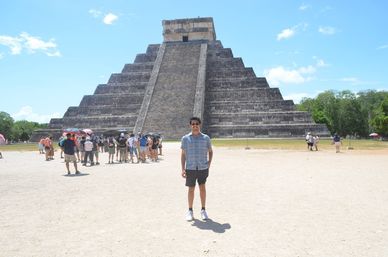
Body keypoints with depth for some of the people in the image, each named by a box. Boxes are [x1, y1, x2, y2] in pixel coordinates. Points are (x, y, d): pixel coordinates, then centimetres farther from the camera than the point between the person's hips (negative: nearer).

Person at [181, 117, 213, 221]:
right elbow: (183, 154, 5)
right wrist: (183, 169, -1)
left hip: (203, 168, 1)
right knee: (191, 189, 6)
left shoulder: (206, 138, 4)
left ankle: (203, 210, 21)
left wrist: (209, 163, 3)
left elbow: (210, 151, 15)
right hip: (190, 168, 0)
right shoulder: (185, 138, 2)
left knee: (202, 188, 7)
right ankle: (190, 211, 19)